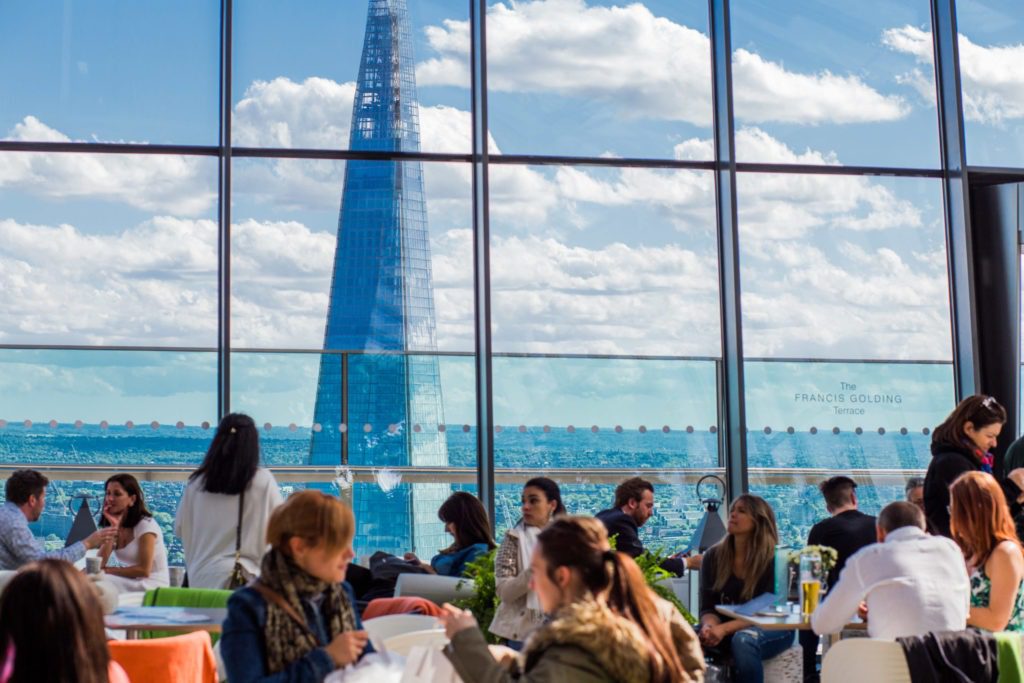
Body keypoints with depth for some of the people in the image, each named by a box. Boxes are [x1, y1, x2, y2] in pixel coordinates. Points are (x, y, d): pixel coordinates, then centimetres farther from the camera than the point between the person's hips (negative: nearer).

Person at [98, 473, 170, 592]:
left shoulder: (146, 525, -12)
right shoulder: (112, 524, 8)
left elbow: (144, 570, -18)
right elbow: (99, 565, -6)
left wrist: (108, 570, -13)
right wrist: (113, 527, -12)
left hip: (152, 585, -6)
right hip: (130, 583, 6)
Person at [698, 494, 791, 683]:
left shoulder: (773, 559, -13)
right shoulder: (713, 556, -1)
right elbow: (708, 607, -2)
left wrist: (724, 629, -30)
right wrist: (709, 626, -27)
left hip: (772, 629, -3)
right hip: (727, 631, 3)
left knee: (743, 640, -38)